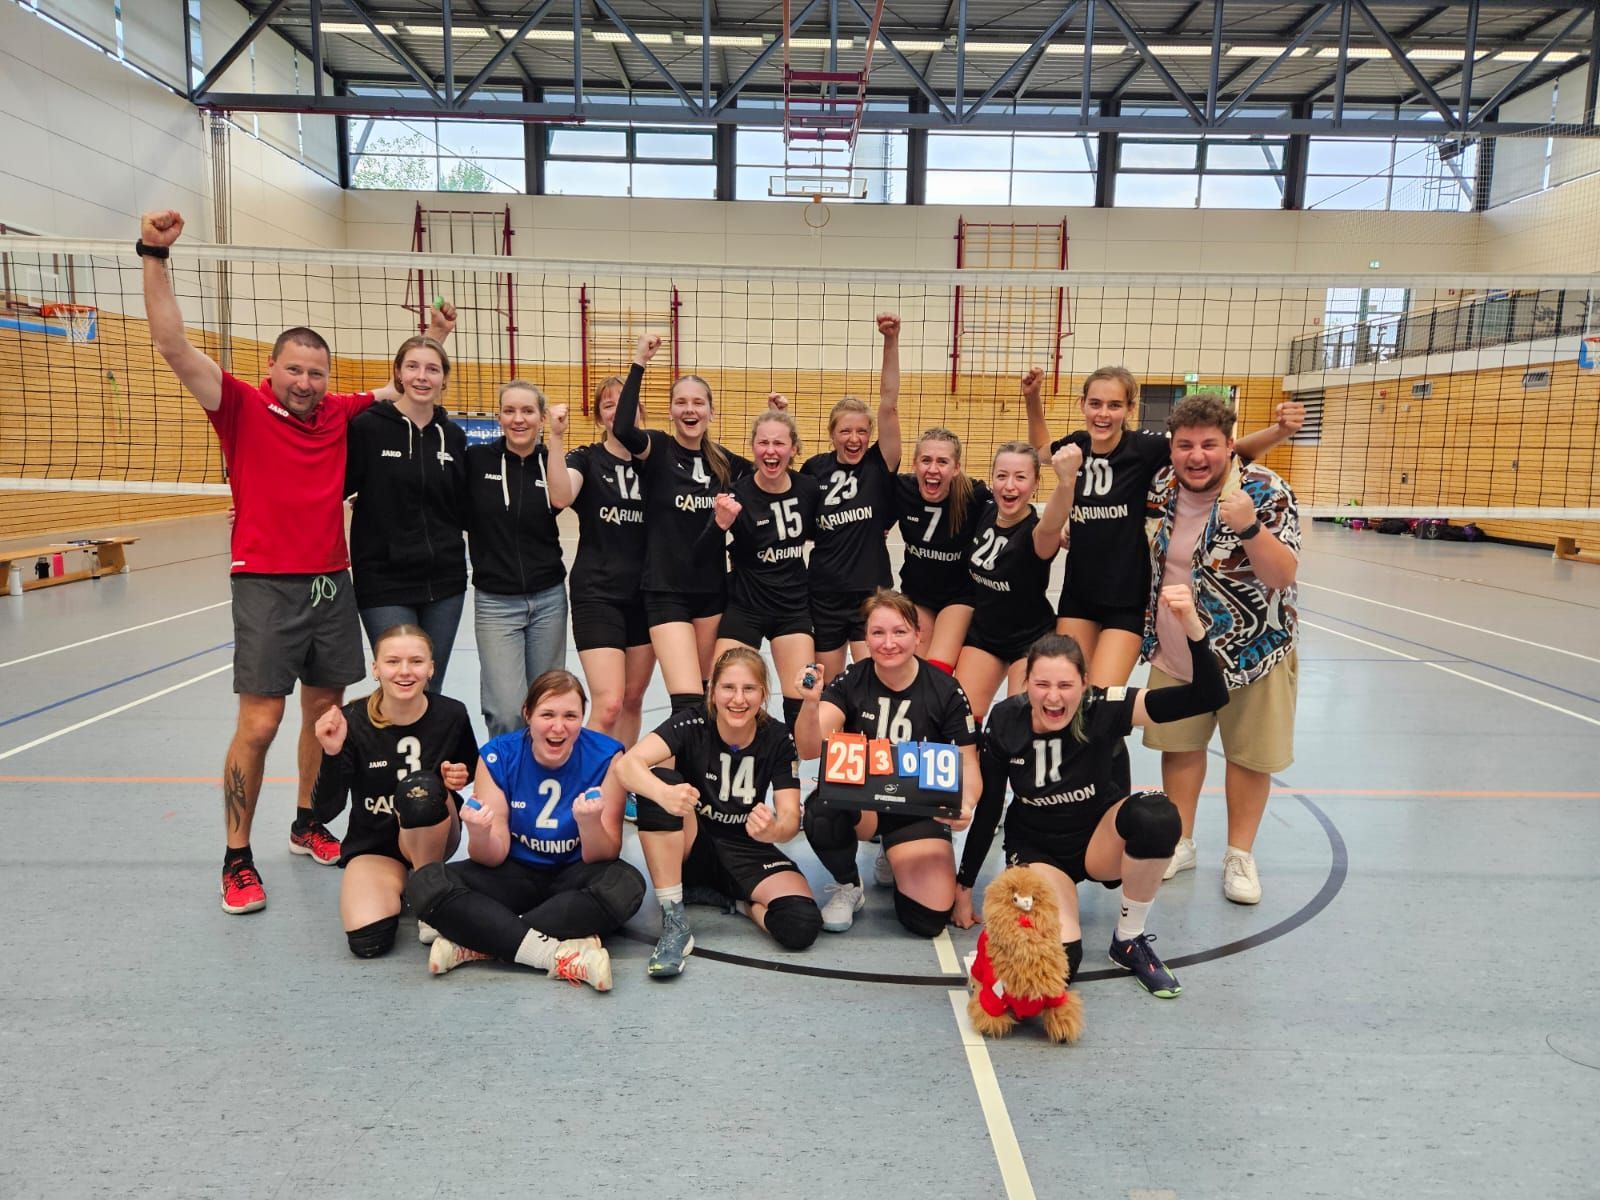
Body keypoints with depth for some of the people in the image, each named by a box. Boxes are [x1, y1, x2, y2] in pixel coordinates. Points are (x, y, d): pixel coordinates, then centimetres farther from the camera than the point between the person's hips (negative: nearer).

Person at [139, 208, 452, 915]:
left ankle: (307, 825, 31)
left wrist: (432, 340, 16)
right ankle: (237, 859, 9)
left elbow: (399, 388, 25)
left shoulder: (339, 414, 9)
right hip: (268, 586, -5)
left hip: (332, 583, 5)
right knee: (259, 725, -4)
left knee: (325, 709, 13)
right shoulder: (242, 408, -2)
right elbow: (172, 344, -11)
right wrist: (154, 256, -18)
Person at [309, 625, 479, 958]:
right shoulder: (352, 721, -17)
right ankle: (396, 885, 9)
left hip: (433, 836, 1)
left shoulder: (451, 714, -14)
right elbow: (325, 811, -17)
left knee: (422, 786, -35)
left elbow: (472, 766, 9)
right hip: (373, 845, 0)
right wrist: (332, 754, -34)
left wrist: (461, 776, -16)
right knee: (368, 941, -27)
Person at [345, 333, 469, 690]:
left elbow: (463, 510, 9)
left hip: (445, 581, 4)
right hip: (385, 582, -4)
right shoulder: (367, 427, -6)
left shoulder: (453, 435, 7)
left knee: (431, 692, 12)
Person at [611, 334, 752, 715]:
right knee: (688, 701, -14)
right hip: (666, 592, -5)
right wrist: (638, 363, -26)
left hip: (713, 589, 5)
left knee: (708, 693, 17)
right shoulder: (657, 449, -7)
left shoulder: (722, 459, 6)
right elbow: (623, 429, -28)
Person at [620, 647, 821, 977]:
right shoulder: (692, 725, -16)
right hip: (690, 850, 0)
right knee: (657, 782, -31)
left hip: (748, 853, 0)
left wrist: (772, 830, -41)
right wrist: (664, 793, -54)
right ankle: (674, 921, -24)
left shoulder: (778, 739, -10)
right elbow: (629, 764, -31)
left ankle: (744, 902, 6)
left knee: (802, 925, -28)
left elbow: (790, 817, -16)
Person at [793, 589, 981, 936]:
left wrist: (966, 804, -26)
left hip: (920, 812, 0)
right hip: (860, 801, 0)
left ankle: (896, 862, 20)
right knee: (821, 808, -36)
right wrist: (811, 703, -40)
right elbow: (811, 749, -20)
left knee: (929, 918, -18)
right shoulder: (850, 682, -8)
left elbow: (967, 764, -4)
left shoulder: (946, 692, -8)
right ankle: (847, 887, -1)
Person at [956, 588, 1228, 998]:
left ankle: (1129, 940, -10)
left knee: (1157, 815, -35)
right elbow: (987, 809, -6)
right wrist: (964, 887, 1)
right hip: (1036, 849, 0)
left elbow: (1210, 696, -32)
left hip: (1099, 840, 1)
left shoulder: (1103, 709, -22)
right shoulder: (1005, 722, -19)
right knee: (1060, 956, -29)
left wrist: (1192, 629, -50)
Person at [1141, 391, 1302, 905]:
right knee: (1180, 746, 15)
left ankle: (1240, 856, 28)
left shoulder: (1266, 492, -19)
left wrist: (1249, 527, -42)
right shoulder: (1162, 485, -6)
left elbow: (1282, 577, -27)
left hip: (1251, 654, -4)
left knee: (1249, 755, 10)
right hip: (1175, 652, 4)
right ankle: (1180, 845, 32)